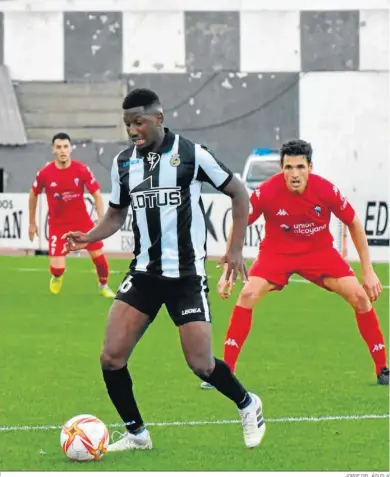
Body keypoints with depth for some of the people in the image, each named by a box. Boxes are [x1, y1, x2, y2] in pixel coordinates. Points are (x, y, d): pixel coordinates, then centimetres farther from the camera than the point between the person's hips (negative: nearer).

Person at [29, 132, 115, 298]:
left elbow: (96, 194, -6)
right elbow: (33, 195, 4)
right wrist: (32, 223, 9)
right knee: (57, 268, -9)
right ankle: (57, 277, 31)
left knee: (98, 254, -2)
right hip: (58, 223, -1)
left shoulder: (82, 169, -13)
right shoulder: (44, 173, -14)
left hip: (82, 220, 1)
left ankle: (103, 286, 27)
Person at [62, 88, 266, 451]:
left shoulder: (191, 154, -9)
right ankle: (136, 434, 10)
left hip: (187, 274, -4)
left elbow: (238, 194, 1)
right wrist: (87, 237, -5)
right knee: (111, 357, -8)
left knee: (201, 365, -4)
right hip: (144, 272, 4)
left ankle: (248, 406, 25)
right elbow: (117, 214, 16)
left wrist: (235, 249, -5)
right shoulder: (123, 162, 4)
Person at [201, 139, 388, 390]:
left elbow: (355, 225, -7)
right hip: (277, 251, -1)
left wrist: (368, 272, -7)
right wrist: (228, 272, -13)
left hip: (319, 251, 1)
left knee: (360, 296, -12)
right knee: (248, 296, -23)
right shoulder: (266, 192, -25)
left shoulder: (326, 190, -22)